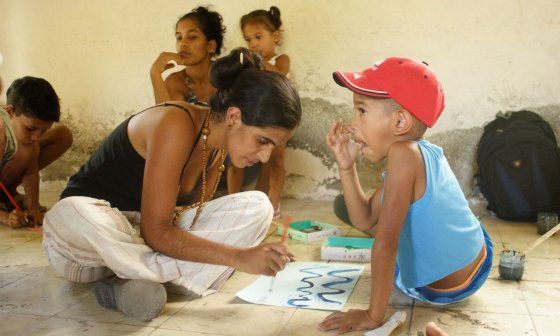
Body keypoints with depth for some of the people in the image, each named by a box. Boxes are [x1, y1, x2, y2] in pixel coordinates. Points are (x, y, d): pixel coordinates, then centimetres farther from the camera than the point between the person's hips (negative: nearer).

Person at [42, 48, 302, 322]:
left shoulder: (218, 144, -2)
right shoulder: (175, 126, -26)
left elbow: (191, 213, 3)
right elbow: (155, 232, -28)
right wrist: (239, 257, -31)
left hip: (140, 241, 7)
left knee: (258, 206, -11)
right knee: (73, 214, -43)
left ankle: (132, 275, -18)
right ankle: (195, 275, -21)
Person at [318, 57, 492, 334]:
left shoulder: (403, 153, -28)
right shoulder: (422, 152, -1)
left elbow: (385, 241, -31)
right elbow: (365, 220, 1)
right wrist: (346, 166, -7)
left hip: (439, 290, -7)